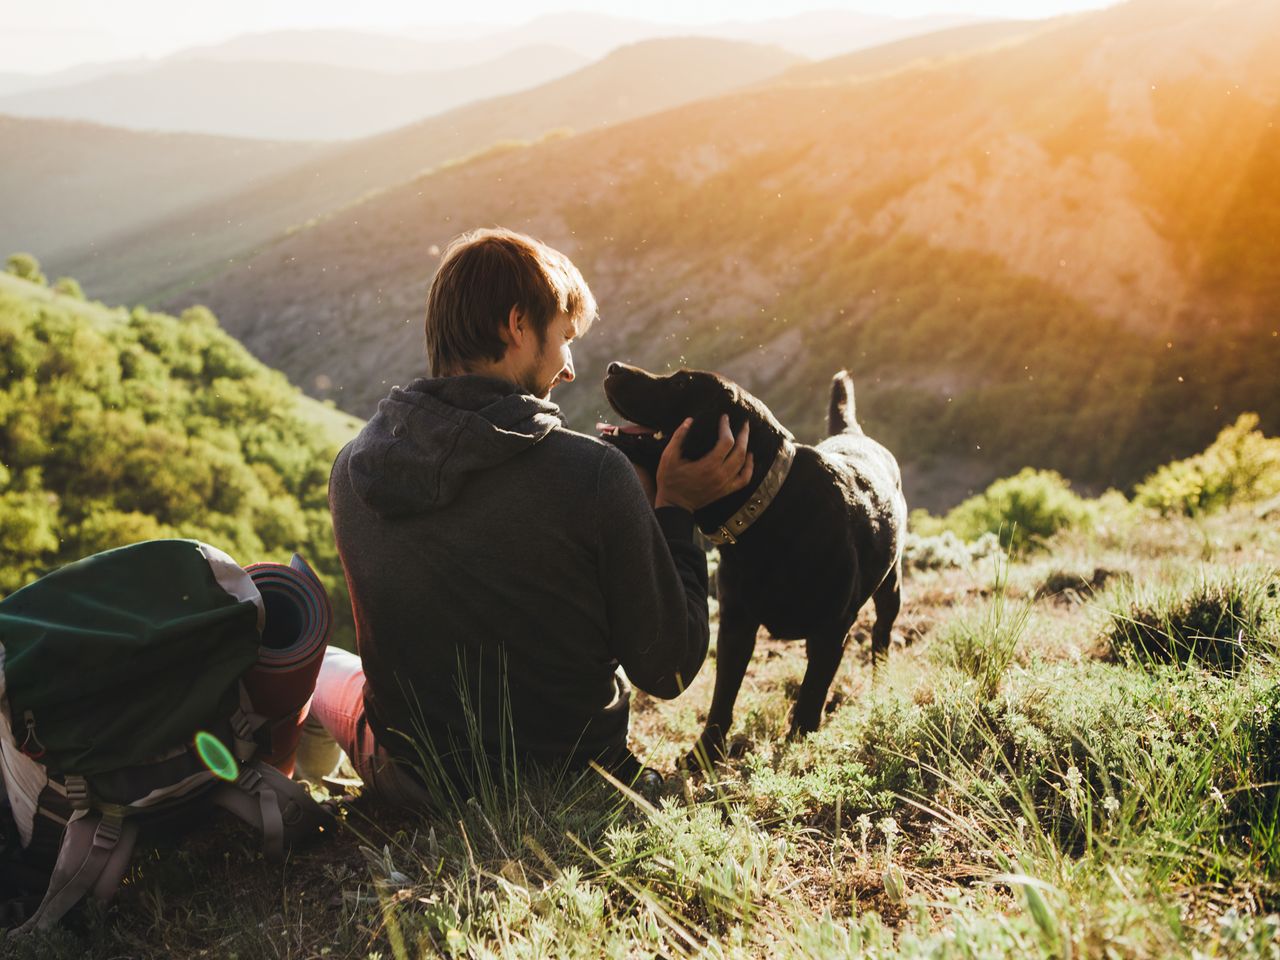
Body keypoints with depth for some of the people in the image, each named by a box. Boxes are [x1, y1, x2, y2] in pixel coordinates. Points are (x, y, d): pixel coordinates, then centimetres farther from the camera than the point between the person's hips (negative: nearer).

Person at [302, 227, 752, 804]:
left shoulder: (352, 469, -11)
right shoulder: (593, 476, -25)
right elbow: (667, 672, -15)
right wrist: (675, 508, -4)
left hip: (408, 785, 3)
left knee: (323, 667, 34)